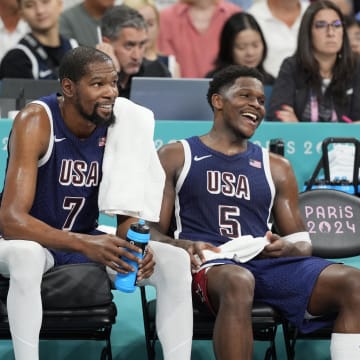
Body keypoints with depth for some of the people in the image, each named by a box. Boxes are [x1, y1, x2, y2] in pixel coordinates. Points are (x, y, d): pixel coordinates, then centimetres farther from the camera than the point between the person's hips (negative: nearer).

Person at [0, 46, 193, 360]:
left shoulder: (119, 125, -8)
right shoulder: (36, 122, -23)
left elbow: (127, 215, -2)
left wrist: (135, 247, -27)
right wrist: (84, 245, -45)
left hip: (88, 240, 5)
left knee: (176, 260, -15)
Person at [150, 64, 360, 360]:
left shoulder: (276, 167, 23)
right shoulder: (176, 157, 14)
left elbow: (303, 244, 21)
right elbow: (154, 233, 8)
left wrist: (287, 248, -4)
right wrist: (184, 247, -16)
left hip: (266, 262, 4)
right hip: (206, 264, -4)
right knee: (238, 282, -42)